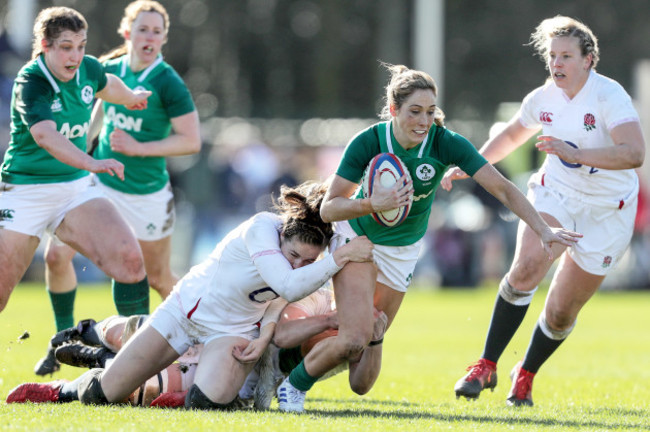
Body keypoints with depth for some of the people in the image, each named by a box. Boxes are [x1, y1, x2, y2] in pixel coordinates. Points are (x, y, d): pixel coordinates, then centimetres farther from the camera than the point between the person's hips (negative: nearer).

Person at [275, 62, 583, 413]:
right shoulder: (368, 142, -26)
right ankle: (294, 385, 7)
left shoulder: (446, 144, -24)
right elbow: (328, 208, -23)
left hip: (403, 250, 3)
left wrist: (544, 231, -35)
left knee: (370, 342, 5)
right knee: (355, 338, -19)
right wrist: (372, 205, -41)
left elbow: (502, 189, -24)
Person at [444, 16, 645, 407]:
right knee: (526, 267, -27)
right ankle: (487, 366, -18)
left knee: (560, 315, 2)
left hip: (606, 213, -3)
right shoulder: (543, 99, -3)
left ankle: (525, 375, 30)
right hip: (555, 195, 3)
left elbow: (634, 154, -36)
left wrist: (576, 153, -44)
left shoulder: (609, 96, -20)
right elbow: (512, 136, 21)